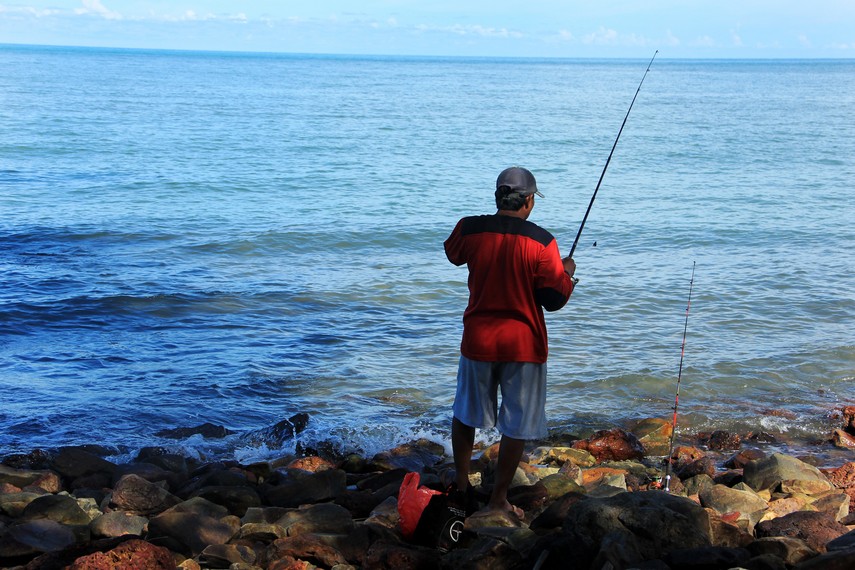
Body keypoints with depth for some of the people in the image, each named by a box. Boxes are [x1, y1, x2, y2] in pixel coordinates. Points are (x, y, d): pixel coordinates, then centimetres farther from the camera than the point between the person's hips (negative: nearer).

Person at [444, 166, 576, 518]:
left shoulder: (470, 229, -6)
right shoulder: (540, 241, -15)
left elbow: (453, 253, 17)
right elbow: (554, 299, -12)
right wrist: (566, 273, 8)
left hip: (477, 340, 3)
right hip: (523, 344, -3)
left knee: (466, 413, 22)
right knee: (518, 425, 10)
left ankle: (461, 483, 37)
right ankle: (498, 500, 14)